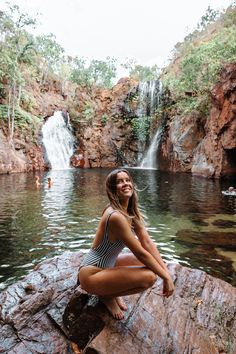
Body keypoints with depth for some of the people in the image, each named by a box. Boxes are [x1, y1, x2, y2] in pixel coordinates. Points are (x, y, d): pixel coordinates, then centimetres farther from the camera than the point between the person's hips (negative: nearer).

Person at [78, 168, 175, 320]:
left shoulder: (132, 211, 0)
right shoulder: (116, 216, -28)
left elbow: (148, 243, -3)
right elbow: (140, 253, -24)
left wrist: (166, 271, -10)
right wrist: (166, 278, -15)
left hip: (107, 265, 9)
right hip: (91, 275, -9)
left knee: (153, 264, 9)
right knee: (149, 277, -24)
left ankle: (113, 290, 12)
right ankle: (108, 296, 1)